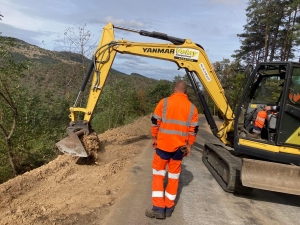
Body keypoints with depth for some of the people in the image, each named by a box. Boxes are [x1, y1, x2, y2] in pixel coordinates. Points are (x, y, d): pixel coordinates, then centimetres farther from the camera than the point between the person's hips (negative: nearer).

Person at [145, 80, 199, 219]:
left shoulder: (164, 102, -5)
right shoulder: (192, 108, 2)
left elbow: (155, 122, -4)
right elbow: (193, 130, 3)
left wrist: (154, 138, 9)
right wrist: (189, 146, 13)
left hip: (163, 144, -2)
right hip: (179, 147, 3)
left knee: (158, 173, 10)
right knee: (174, 176, 14)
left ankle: (158, 208, 9)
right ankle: (169, 208, 23)